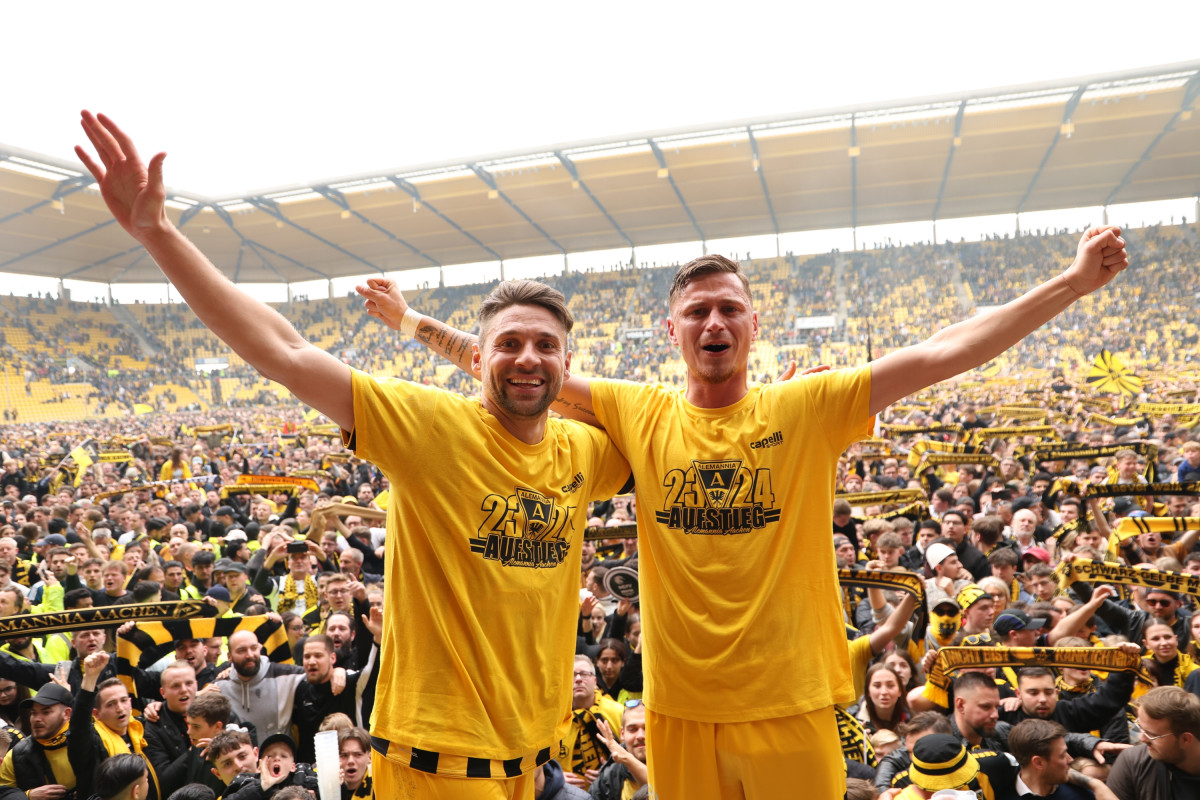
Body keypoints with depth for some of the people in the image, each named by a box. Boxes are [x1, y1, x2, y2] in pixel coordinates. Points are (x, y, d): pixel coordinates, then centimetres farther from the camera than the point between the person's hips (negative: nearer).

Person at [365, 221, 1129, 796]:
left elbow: (944, 352, -9)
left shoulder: (806, 408, -5)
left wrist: (1074, 282, -10)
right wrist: (416, 322, 3)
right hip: (678, 703, 2)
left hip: (790, 700, -1)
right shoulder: (639, 414, -1)